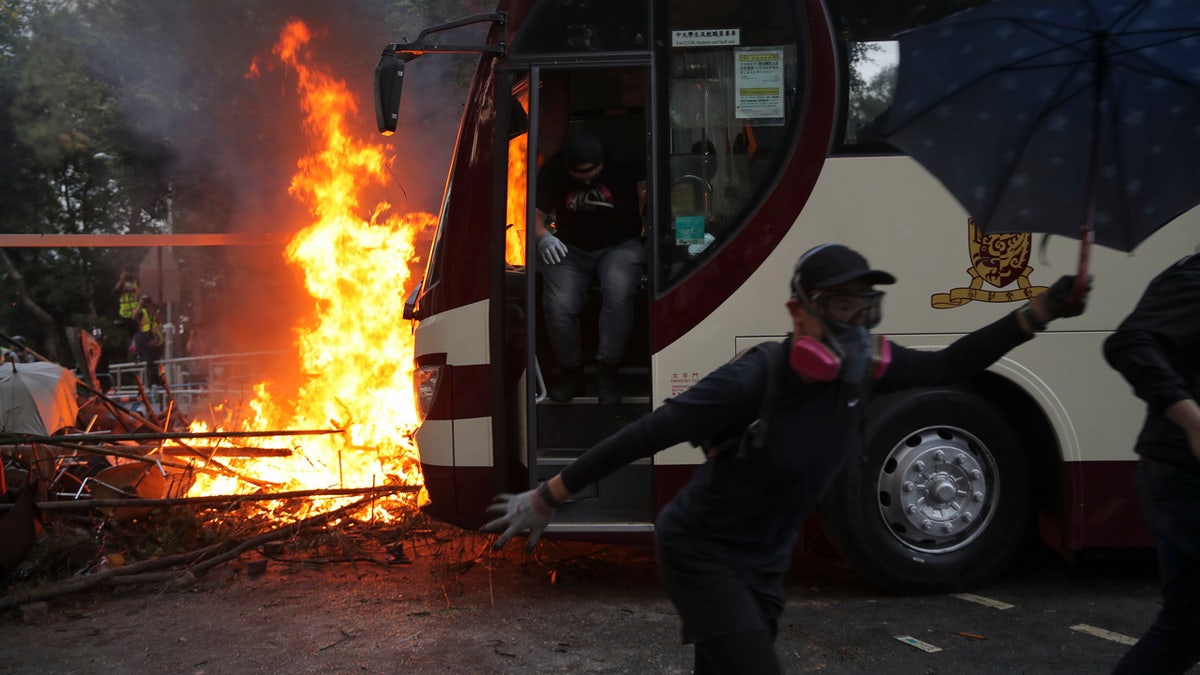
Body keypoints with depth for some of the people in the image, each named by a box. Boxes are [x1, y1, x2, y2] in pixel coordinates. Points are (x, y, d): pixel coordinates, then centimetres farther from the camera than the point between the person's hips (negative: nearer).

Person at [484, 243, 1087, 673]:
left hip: (765, 562, 7)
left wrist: (1042, 311, -4)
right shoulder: (755, 380, -29)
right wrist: (546, 498, -25)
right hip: (702, 552, -7)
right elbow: (644, 435, -27)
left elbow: (950, 367, 4)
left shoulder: (863, 370, -9)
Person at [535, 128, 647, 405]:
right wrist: (543, 237, -12)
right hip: (569, 249, 2)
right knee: (559, 305, -26)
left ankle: (607, 369, -18)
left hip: (619, 246, -1)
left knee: (619, 293, -34)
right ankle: (570, 369, 0)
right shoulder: (552, 172, 1)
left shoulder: (623, 165, -6)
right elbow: (536, 213, 8)